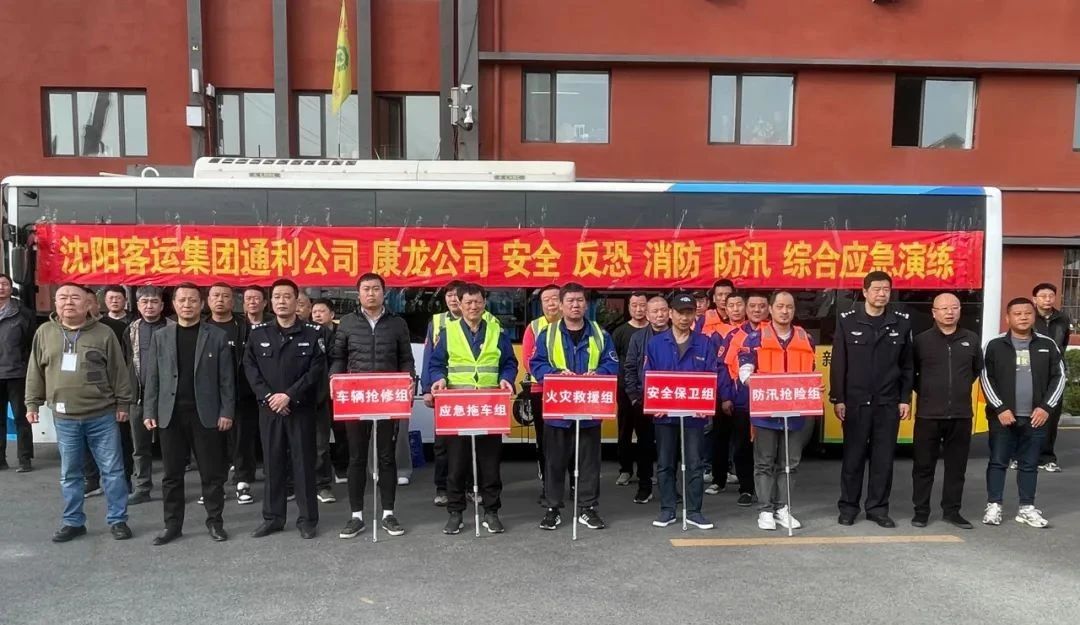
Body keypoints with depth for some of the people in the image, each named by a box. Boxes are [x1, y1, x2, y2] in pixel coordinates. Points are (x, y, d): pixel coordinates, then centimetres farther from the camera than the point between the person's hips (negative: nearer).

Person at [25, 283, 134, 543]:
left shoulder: (103, 333, -2)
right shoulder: (45, 332, 4)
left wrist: (123, 403, -1)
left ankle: (117, 520, 15)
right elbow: (35, 372, 11)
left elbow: (119, 371, 1)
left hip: (102, 416, -2)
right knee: (69, 473, 12)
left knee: (112, 470, 4)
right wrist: (32, 403, 8)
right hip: (64, 418, 2)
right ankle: (73, 522, 25)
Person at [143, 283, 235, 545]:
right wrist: (149, 412, 0)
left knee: (212, 472, 4)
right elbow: (151, 377, 7)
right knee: (172, 474, 8)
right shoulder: (160, 337, 8)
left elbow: (226, 377, 0)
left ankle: (215, 521, 16)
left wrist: (226, 411, -6)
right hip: (170, 415, 2)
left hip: (205, 414, -2)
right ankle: (172, 524, 19)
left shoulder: (217, 336, 2)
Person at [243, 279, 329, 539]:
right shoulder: (258, 333, 7)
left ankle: (307, 518, 11)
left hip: (301, 408, -2)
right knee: (272, 463, 9)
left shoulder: (313, 333, -1)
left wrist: (290, 395, -14)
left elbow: (317, 370, -7)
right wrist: (267, 396, -9)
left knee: (304, 462, 2)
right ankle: (273, 517, 19)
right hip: (268, 408, 3)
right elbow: (250, 367, 4)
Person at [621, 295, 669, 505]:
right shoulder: (638, 338, 6)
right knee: (645, 444, 6)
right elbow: (629, 369, 6)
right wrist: (634, 396, -2)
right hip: (644, 401, 1)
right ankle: (644, 487, 15)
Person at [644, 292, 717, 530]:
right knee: (665, 464, 8)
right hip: (664, 413, 1)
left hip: (695, 413, 0)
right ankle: (667, 510, 19)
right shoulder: (655, 343, 4)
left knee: (695, 464, 5)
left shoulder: (705, 344, 3)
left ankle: (694, 511, 15)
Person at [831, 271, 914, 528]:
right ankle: (848, 506, 16)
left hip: (888, 403, 2)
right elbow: (838, 364, -1)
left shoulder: (901, 323, 5)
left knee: (884, 457, 6)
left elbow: (907, 365, 8)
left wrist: (905, 398, 2)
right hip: (856, 401, -2)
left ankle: (878, 508, 17)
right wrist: (837, 399, -6)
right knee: (853, 456, 5)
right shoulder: (847, 321, -1)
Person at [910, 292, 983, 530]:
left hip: (961, 415, 3)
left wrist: (962, 388, 17)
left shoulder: (971, 339, 7)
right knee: (923, 465, 3)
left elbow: (977, 369, 22)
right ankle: (921, 510, 13)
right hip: (928, 415, -2)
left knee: (957, 466, 9)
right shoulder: (922, 340, -1)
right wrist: (924, 392, 6)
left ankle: (952, 510, 21)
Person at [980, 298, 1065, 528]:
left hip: (1035, 417, 2)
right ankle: (993, 506, 11)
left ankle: (1027, 508, 19)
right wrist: (1000, 408, -11)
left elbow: (1059, 377, 5)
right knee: (998, 462, 4)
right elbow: (986, 379, -3)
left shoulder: (1047, 345, 5)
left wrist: (1046, 407, -4)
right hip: (1002, 416, -2)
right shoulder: (996, 345, -2)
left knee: (1029, 464, 10)